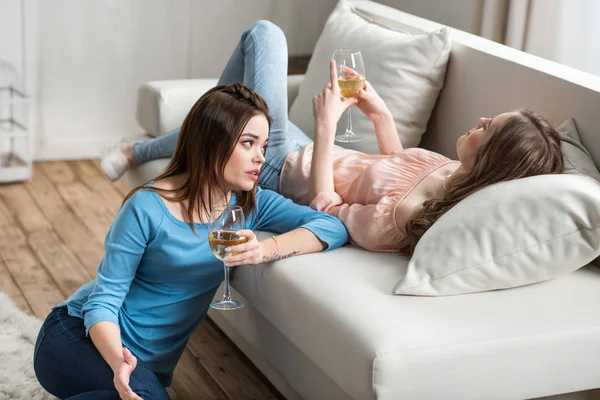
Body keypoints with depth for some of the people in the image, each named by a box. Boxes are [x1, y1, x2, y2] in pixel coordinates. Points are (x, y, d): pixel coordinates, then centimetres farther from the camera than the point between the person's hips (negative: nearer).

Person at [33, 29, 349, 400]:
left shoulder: (252, 203, -3)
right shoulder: (148, 208, -17)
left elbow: (333, 227, -13)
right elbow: (104, 300, -17)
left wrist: (264, 250, -30)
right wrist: (119, 362, -37)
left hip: (150, 364, 6)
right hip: (79, 335, -6)